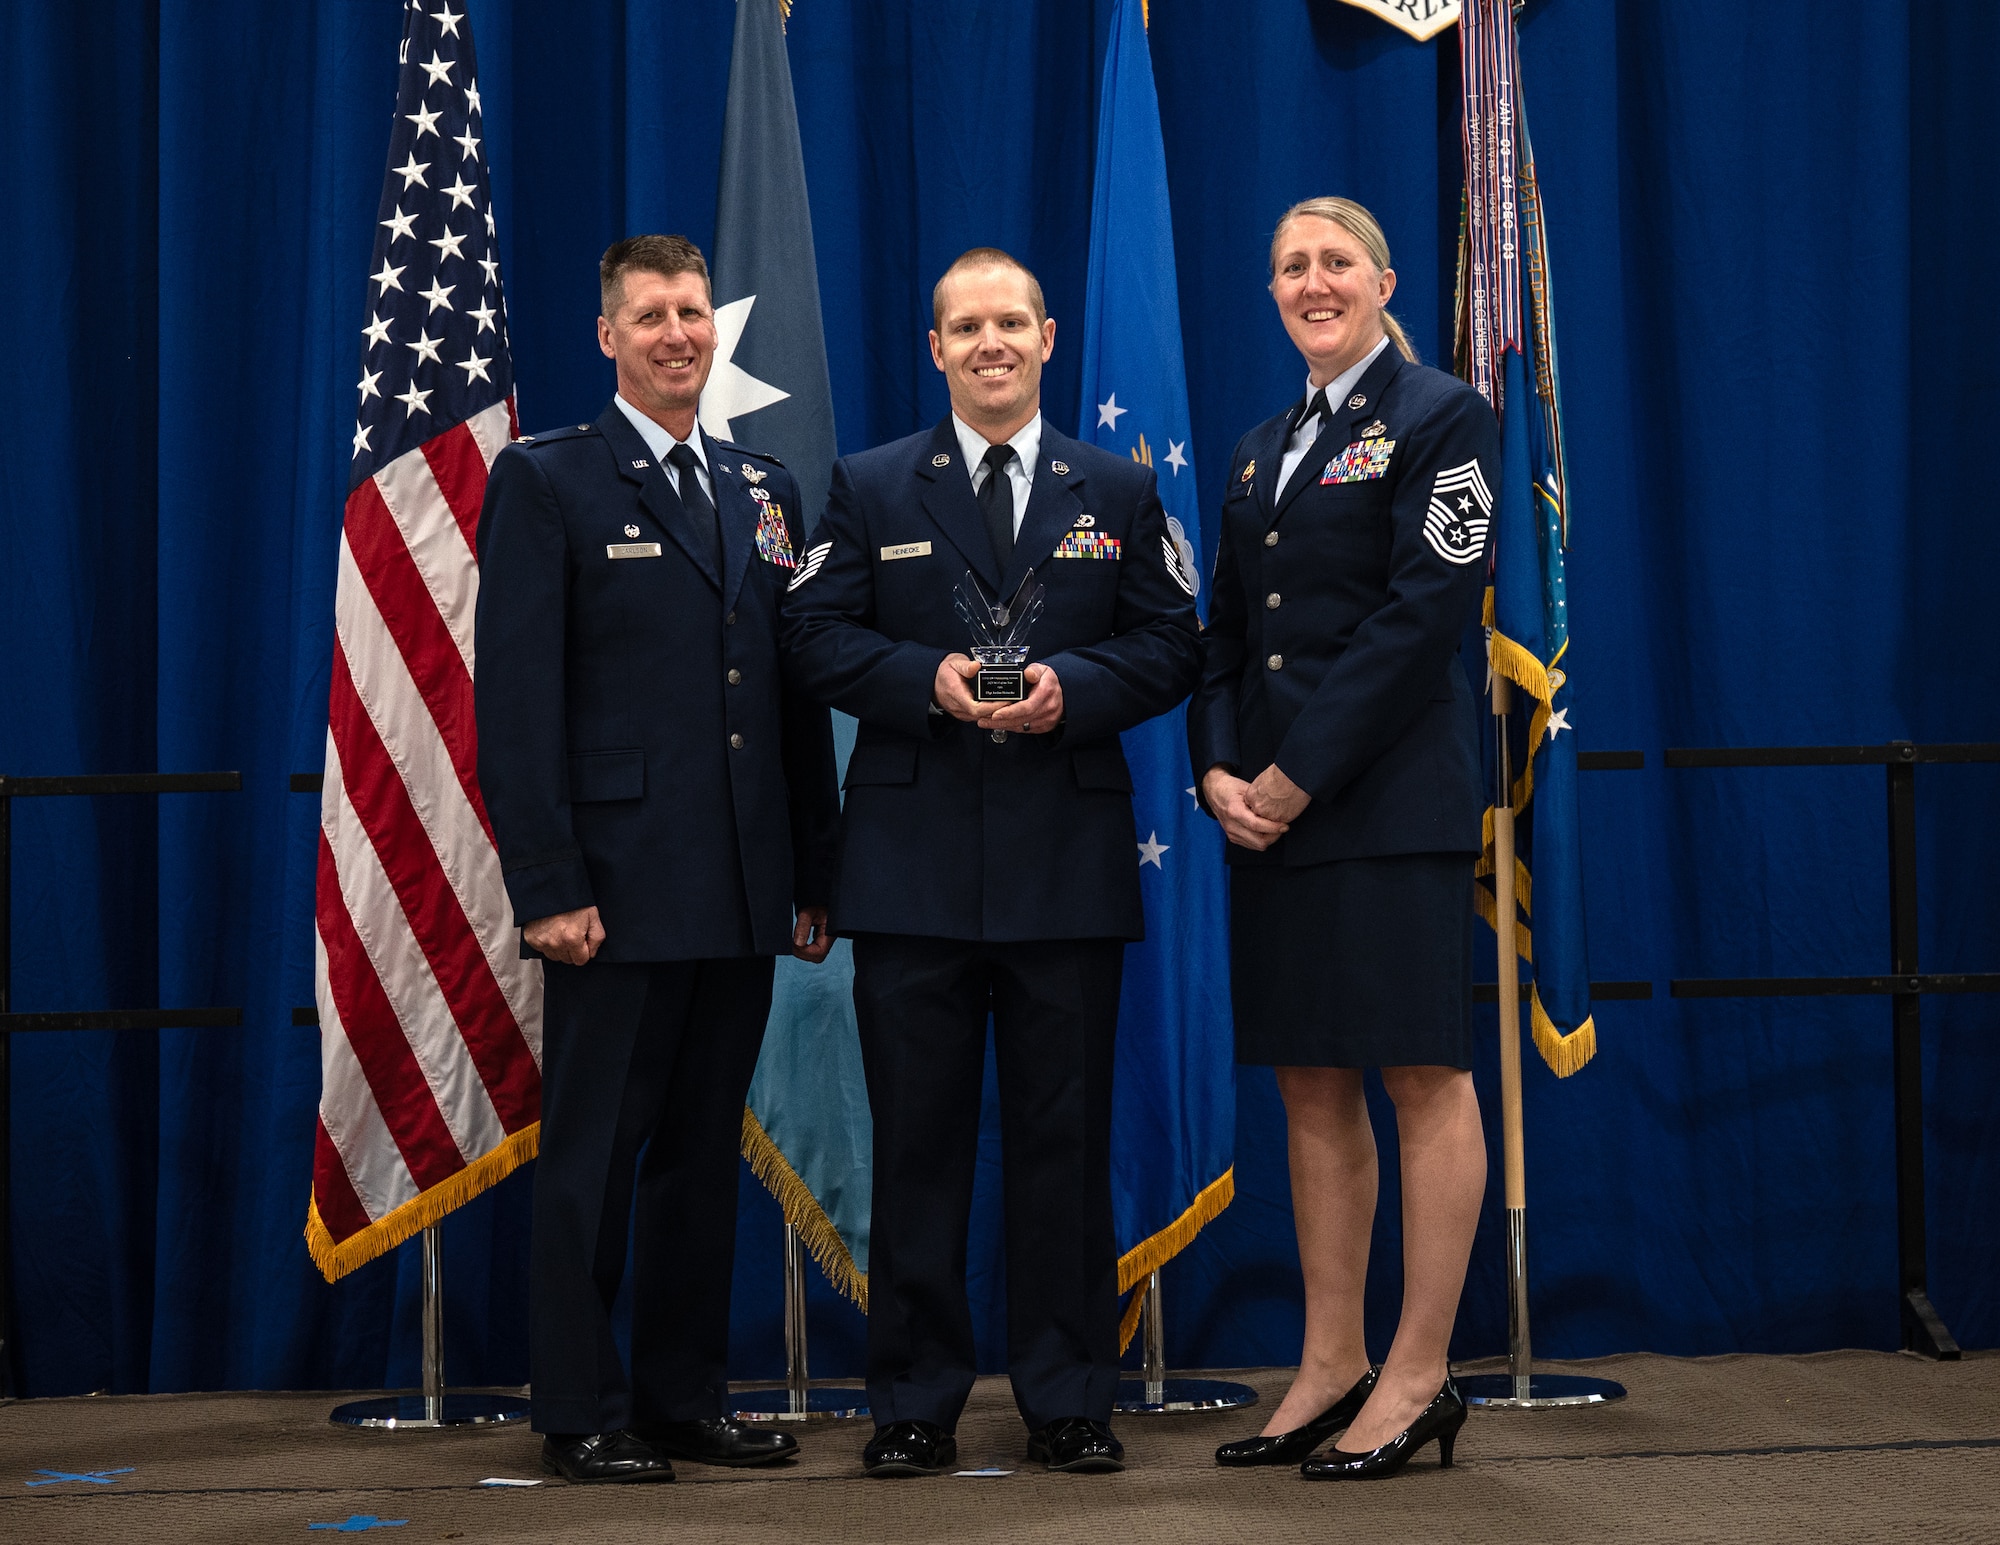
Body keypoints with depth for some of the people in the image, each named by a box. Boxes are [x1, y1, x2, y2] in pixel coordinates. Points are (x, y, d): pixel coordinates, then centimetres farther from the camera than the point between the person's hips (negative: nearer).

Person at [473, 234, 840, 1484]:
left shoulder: (765, 491, 15)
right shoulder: (547, 481, -2)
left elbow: (799, 697, 16)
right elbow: (517, 699, -8)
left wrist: (817, 873, 10)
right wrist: (547, 887, -15)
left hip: (743, 896, 6)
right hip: (620, 888, -5)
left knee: (705, 1149, 11)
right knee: (594, 1153, 1)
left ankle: (687, 1398, 20)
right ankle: (583, 1416, 9)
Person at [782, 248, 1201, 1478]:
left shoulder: (1119, 490, 11)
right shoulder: (870, 489, 10)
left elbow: (1169, 648, 6)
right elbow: (817, 638, 3)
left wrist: (1069, 687, -12)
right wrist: (929, 680, -14)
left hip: (1069, 864, 0)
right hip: (914, 860, 0)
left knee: (1066, 1135, 3)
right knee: (918, 1137, 3)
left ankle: (1070, 1400, 12)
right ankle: (916, 1404, 11)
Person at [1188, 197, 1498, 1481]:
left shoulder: (1442, 417, -2)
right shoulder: (1260, 450, 19)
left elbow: (1424, 612, -12)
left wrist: (1300, 773, -14)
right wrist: (1217, 770, -1)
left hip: (1389, 796, -7)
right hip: (1268, 802, 7)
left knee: (1425, 1077, -3)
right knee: (1312, 1086, 9)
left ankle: (1420, 1376, 2)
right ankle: (1334, 1363, 16)